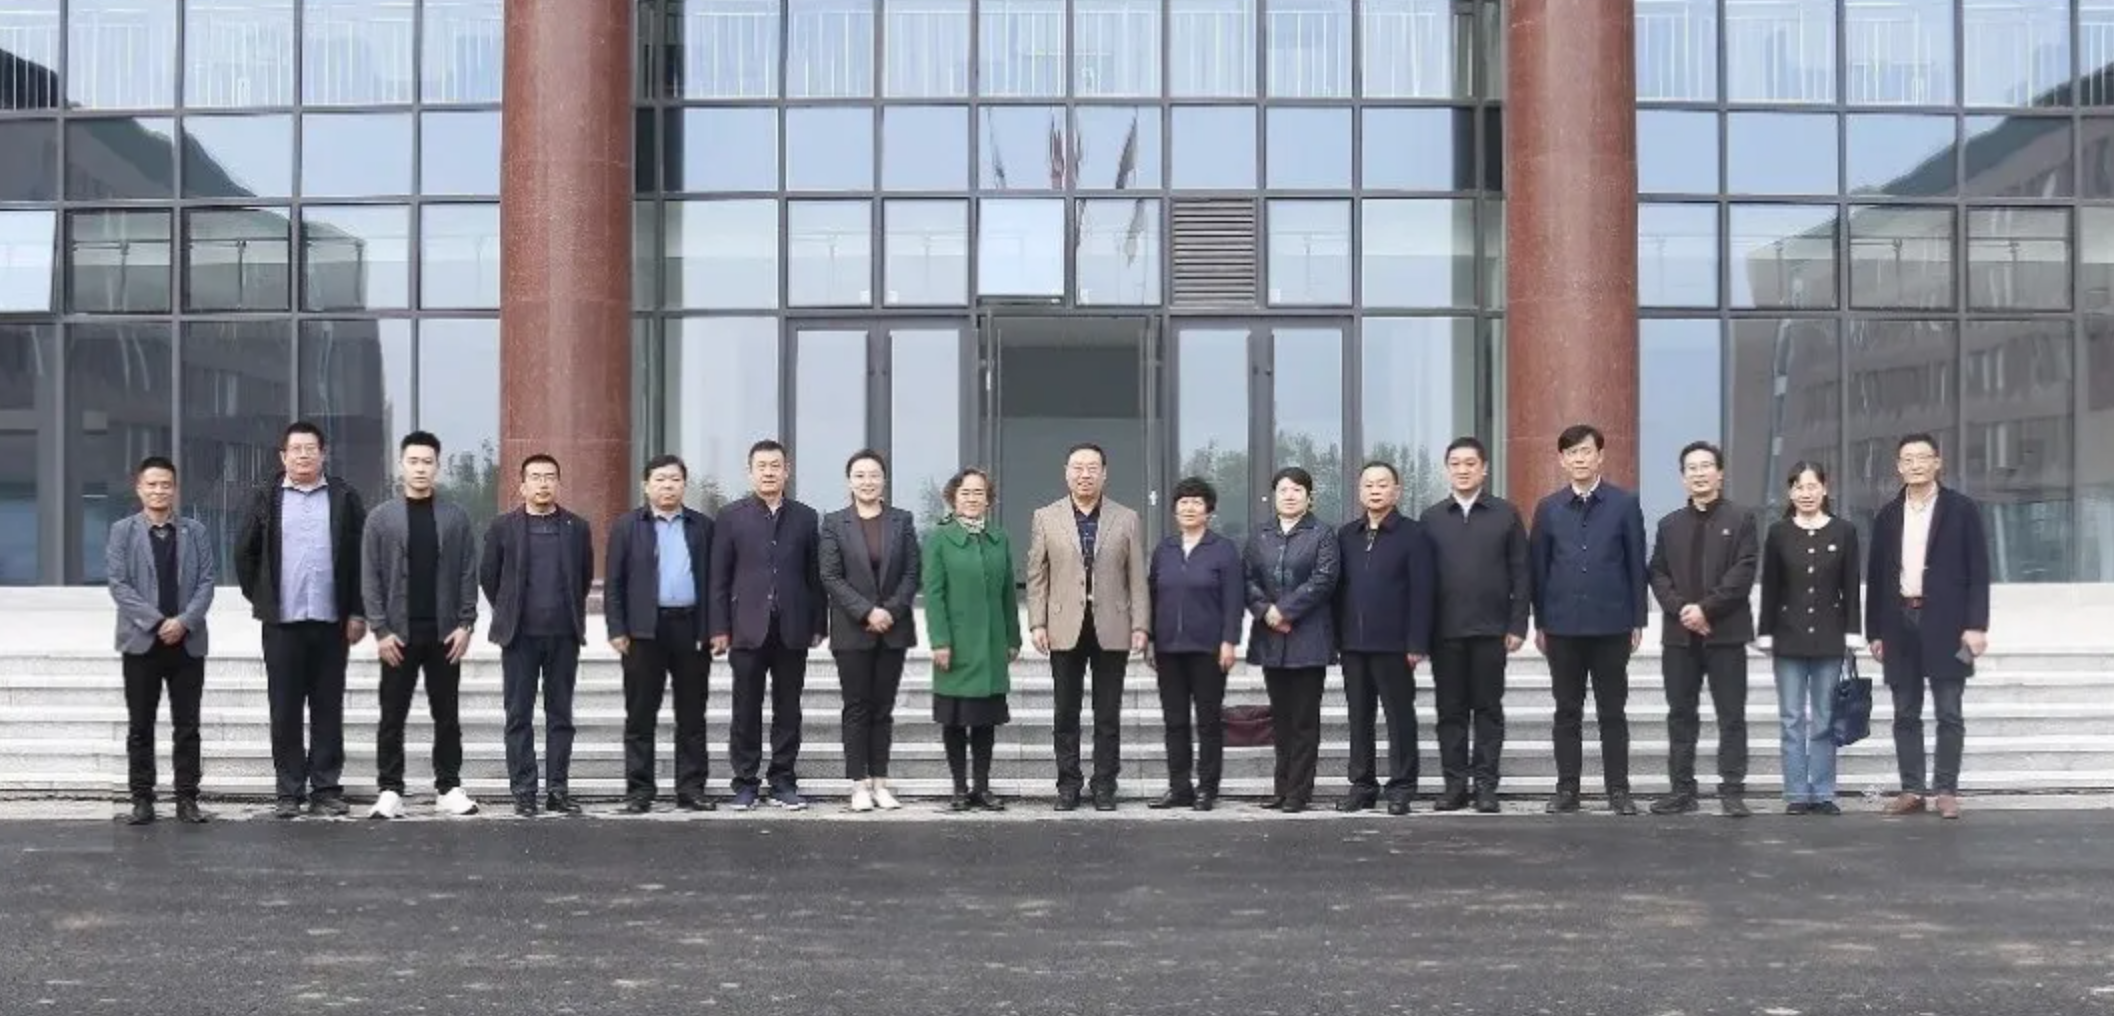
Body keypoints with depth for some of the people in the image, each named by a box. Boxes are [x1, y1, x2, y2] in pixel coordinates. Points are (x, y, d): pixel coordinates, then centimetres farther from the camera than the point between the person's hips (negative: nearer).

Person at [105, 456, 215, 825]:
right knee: (140, 727, 3)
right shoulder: (122, 531, 4)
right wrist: (157, 622, -14)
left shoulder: (195, 531, 8)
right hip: (141, 641, -1)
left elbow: (207, 581, 2)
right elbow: (118, 584, -5)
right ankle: (142, 801, 9)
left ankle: (187, 799, 7)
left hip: (187, 641, 1)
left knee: (187, 726, 3)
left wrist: (184, 621, -13)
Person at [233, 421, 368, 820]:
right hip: (282, 622, 0)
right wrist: (260, 599, 7)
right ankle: (288, 791, 9)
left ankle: (326, 789, 10)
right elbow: (244, 552, 11)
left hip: (332, 621, 0)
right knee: (285, 711, 3)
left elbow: (362, 555, 4)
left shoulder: (344, 498, 5)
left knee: (328, 709, 4)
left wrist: (357, 612, -1)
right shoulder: (265, 498, 7)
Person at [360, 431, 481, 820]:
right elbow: (370, 578, 0)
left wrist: (465, 624, -6)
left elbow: (468, 574, 3)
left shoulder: (455, 517, 4)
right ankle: (390, 791, 8)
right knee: (393, 717, 3)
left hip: (444, 634, 1)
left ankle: (449, 788, 13)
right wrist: (381, 630, -8)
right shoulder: (381, 517, 3)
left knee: (447, 715, 6)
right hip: (399, 635, -1)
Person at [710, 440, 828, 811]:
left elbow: (815, 576, 9)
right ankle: (745, 783, 9)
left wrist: (819, 625, 4)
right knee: (746, 710, 2)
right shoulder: (731, 516, 4)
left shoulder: (805, 518, 9)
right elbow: (719, 578, 2)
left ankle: (784, 782, 12)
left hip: (792, 630, 1)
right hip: (748, 629, -1)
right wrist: (720, 628, -3)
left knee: (788, 710, 5)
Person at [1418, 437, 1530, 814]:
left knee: (1488, 709, 3)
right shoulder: (1431, 518, 8)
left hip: (1490, 629, -1)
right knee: (1450, 710, 4)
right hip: (1445, 630, 1)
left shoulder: (1505, 514, 4)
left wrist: (1517, 625, -5)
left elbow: (1520, 573, 2)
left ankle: (1486, 786, 6)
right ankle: (1455, 784, 9)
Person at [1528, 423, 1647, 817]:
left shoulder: (1625, 505, 2)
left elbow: (1636, 565, 2)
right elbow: (1537, 568, 8)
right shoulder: (1548, 509, 6)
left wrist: (1638, 621, -1)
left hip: (1611, 625, -2)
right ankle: (1567, 789, 12)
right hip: (1563, 626, 2)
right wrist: (1539, 623, 5)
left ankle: (1618, 790, 9)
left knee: (1612, 711, 4)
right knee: (1567, 711, 6)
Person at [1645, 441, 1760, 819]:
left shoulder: (1740, 518, 2)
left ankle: (1732, 791, 1)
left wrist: (1706, 609, -15)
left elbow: (1743, 572, -7)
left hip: (1725, 632, -4)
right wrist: (1681, 610, -10)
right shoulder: (1670, 524, 14)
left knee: (1731, 716, -1)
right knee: (1680, 715, 6)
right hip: (1679, 633, 4)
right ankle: (1682, 790, 10)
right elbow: (1657, 574, 7)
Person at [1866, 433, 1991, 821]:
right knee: (1906, 714, 5)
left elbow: (1978, 571, -3)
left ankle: (1946, 790, 4)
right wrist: (1874, 631, 7)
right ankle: (1912, 789, 10)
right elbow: (1876, 577, 11)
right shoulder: (1887, 516, 11)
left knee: (1948, 713, -2)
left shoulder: (1962, 509, 1)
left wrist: (1976, 625, -11)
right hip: (1900, 623, 4)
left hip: (1945, 624, -3)